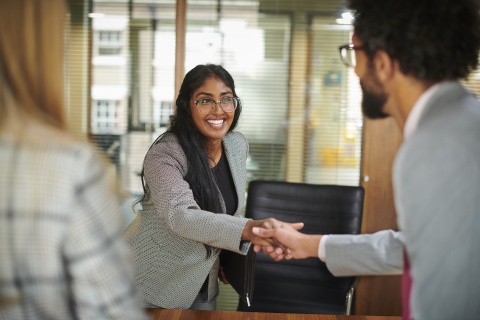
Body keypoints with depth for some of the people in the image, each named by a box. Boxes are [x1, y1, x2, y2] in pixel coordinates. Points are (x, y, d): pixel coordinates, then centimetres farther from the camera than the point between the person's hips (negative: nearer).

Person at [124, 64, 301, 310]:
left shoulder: (238, 145, -5)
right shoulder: (165, 154, -26)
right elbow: (180, 216, -41)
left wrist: (221, 253, 12)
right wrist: (249, 229, -55)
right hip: (152, 283, -6)